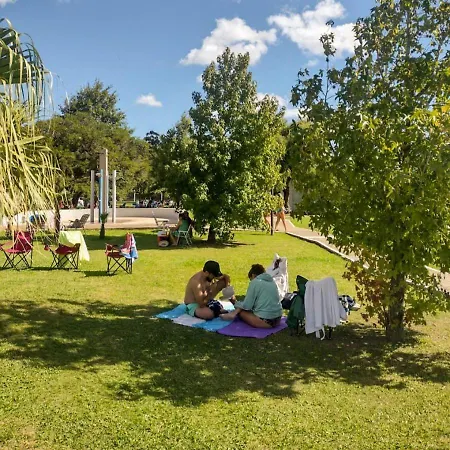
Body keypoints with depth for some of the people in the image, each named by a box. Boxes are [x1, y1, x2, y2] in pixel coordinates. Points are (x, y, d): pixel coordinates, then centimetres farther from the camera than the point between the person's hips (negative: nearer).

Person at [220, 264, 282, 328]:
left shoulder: (255, 282, -5)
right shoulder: (272, 281, 16)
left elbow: (247, 305, -7)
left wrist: (236, 303, 12)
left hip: (265, 321, -8)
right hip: (278, 320, 8)